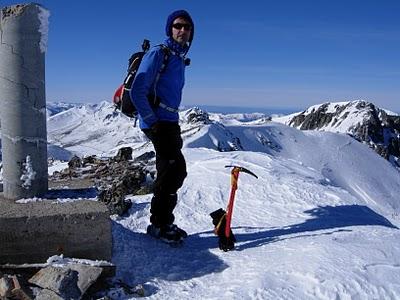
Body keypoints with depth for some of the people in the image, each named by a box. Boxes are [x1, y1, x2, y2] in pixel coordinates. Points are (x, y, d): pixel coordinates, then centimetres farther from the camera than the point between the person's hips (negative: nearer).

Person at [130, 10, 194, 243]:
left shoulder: (180, 59, 18)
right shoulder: (158, 54, -8)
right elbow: (137, 92, -15)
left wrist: (173, 123, 17)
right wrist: (153, 122, -16)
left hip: (171, 123, 9)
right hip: (157, 122, -9)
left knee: (175, 171, 10)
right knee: (174, 169, -10)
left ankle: (163, 222, 22)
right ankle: (160, 224, 2)